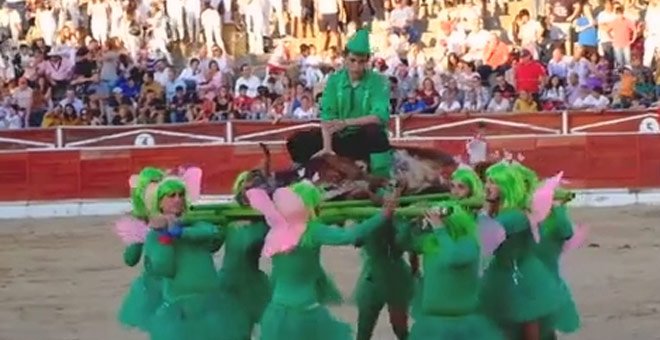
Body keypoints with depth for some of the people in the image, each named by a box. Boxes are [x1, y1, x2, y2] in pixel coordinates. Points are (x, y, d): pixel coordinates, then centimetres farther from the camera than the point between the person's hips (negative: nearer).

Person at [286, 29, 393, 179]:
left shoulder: (379, 82, -10)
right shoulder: (334, 80, -1)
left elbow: (381, 116, -23)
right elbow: (327, 116, -11)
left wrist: (346, 123, -34)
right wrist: (327, 148, -27)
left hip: (366, 140, -3)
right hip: (340, 138, 3)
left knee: (374, 131, -37)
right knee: (298, 142, -13)